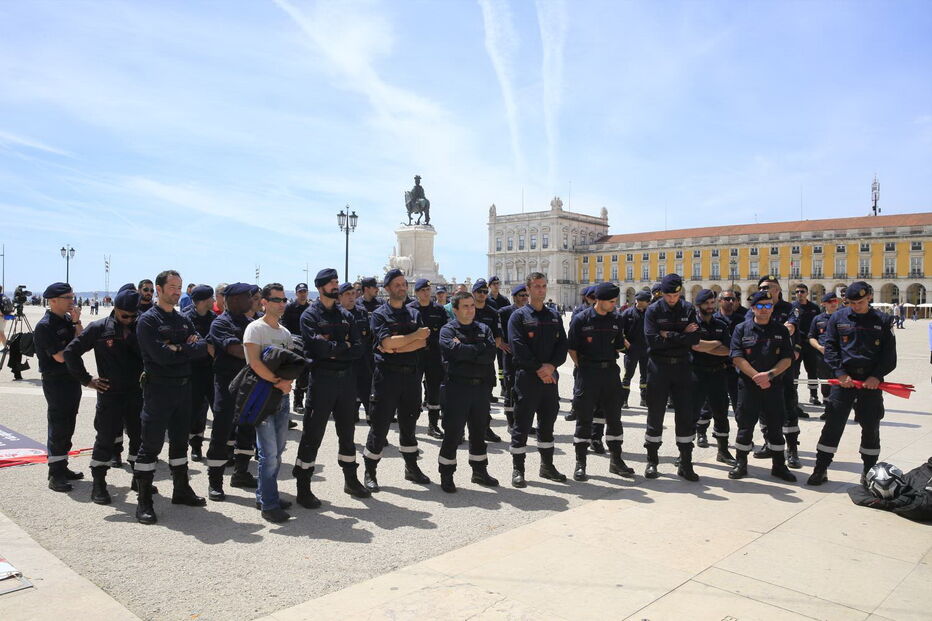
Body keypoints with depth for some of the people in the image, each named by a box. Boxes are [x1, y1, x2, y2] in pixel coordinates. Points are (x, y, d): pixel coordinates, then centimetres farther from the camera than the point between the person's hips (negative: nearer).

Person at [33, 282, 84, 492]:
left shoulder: (67, 319, 9)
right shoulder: (44, 326, -15)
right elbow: (60, 356, -19)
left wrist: (76, 322, -9)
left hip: (72, 379, 8)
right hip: (56, 382, -8)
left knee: (68, 426, 14)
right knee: (58, 427, -4)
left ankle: (62, 468, 24)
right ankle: (55, 475, 3)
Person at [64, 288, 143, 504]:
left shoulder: (139, 329, 4)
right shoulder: (99, 328, -4)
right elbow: (70, 352, -1)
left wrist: (130, 337, -15)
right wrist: (87, 379, -3)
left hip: (136, 392, 3)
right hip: (109, 393, -3)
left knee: (140, 436, 10)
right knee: (105, 439, 2)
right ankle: (99, 484, 13)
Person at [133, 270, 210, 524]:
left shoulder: (184, 320, 13)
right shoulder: (148, 320, -8)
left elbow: (204, 347, 2)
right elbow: (161, 355, -20)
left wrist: (177, 348, -14)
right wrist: (193, 348, -11)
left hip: (184, 387, 7)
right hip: (159, 389, -7)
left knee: (180, 441, 15)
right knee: (151, 444, -2)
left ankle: (181, 489, 28)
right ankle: (144, 501, 6)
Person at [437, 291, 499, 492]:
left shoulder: (483, 329, 11)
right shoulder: (447, 330, -2)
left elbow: (491, 354, -6)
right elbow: (455, 350, -22)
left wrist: (465, 350, -12)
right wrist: (478, 350, -10)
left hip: (480, 386, 5)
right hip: (457, 386, -5)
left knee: (479, 431, 15)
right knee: (453, 432, 0)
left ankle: (480, 471, 30)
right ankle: (446, 475, 13)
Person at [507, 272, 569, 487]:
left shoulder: (554, 316, 13)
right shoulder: (519, 316, -4)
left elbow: (562, 345, 6)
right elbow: (518, 347, -13)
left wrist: (551, 366, -11)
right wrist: (538, 369, -16)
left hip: (551, 377, 5)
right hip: (527, 377, -5)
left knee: (548, 422, 14)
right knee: (522, 424, 0)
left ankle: (547, 465, 26)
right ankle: (518, 469, 10)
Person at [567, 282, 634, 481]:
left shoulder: (615, 319, 7)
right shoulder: (581, 319, -7)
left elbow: (618, 345, 17)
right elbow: (572, 348, -4)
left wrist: (610, 363, 8)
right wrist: (582, 369, -5)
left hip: (610, 372, 5)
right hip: (588, 373, -4)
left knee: (614, 417, 11)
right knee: (584, 419, 1)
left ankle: (616, 460, 24)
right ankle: (580, 464, 10)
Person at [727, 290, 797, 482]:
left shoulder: (781, 330, 7)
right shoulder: (742, 329, 2)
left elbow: (787, 359, 0)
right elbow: (737, 358, -7)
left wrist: (769, 374, -15)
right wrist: (756, 376, -16)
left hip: (774, 385, 2)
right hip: (748, 385, -2)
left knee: (775, 426, 9)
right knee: (745, 425, 4)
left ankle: (779, 465, 21)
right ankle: (741, 464, 16)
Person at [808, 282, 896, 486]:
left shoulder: (883, 320, 5)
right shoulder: (838, 318, 4)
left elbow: (889, 354, 5)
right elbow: (830, 347, 3)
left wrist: (877, 377, -9)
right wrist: (840, 373, -8)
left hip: (871, 381, 1)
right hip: (844, 379, -1)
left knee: (871, 427, 9)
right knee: (833, 423, -2)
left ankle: (869, 471, 23)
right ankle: (820, 469, 4)